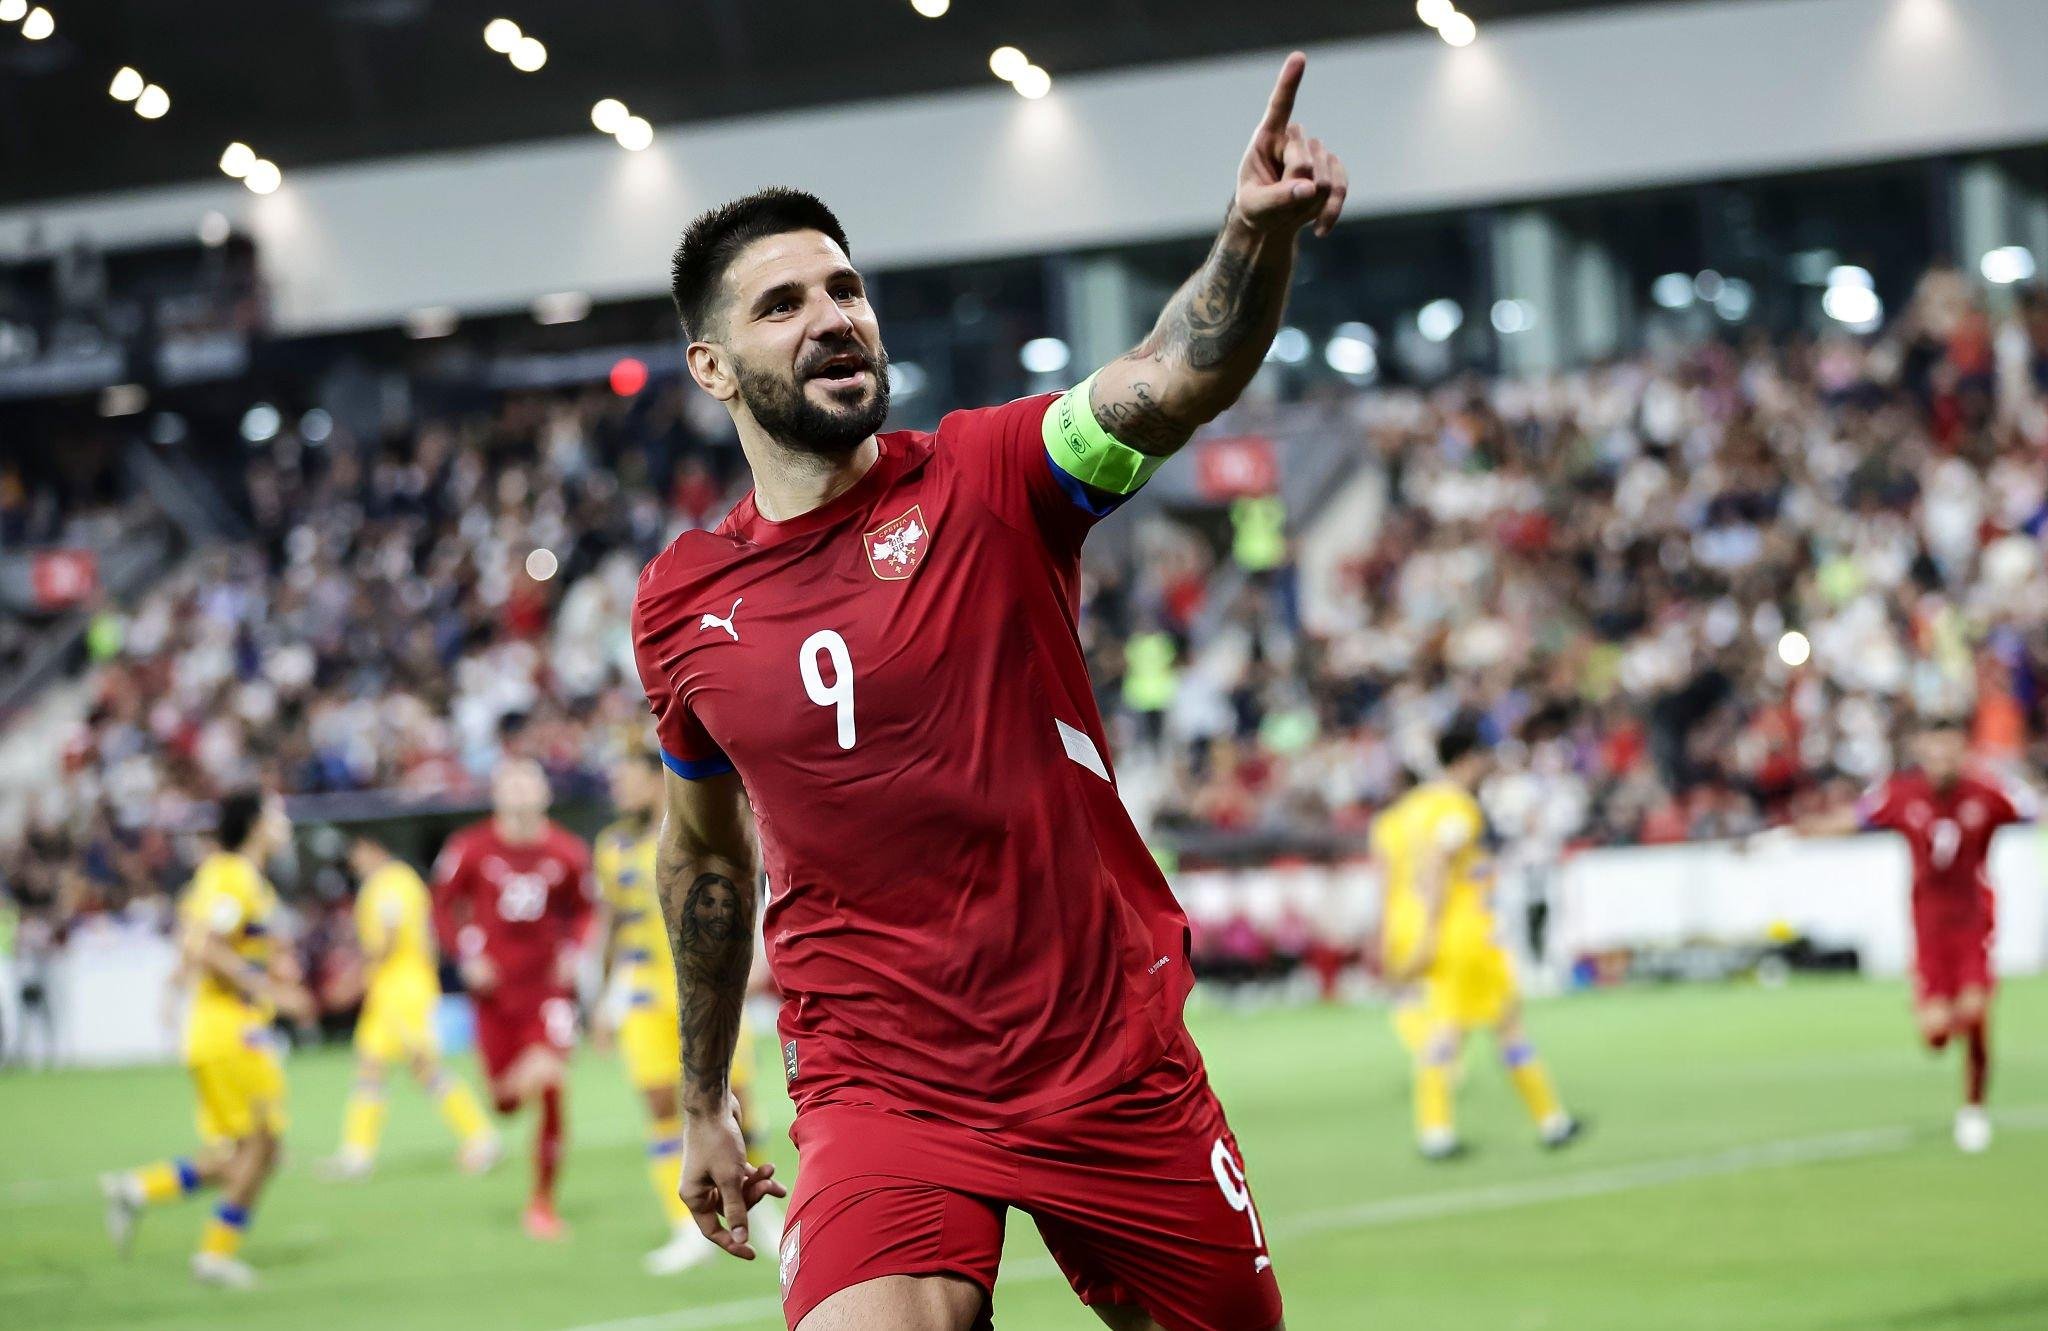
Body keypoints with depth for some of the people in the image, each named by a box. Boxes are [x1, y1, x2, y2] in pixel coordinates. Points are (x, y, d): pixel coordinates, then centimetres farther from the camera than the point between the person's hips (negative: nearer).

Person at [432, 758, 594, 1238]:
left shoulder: (567, 852, 0)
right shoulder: (470, 849, -6)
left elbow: (582, 910, 15)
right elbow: (444, 905, 4)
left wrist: (572, 952, -1)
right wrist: (468, 955, -9)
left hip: (548, 983, 0)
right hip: (495, 988, 0)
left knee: (550, 1089, -15)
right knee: (506, 1101, 7)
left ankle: (543, 1203, -1)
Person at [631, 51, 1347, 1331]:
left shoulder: (985, 479, -4)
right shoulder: (680, 607, 4)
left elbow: (1170, 383, -24)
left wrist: (1257, 234, -43)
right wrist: (704, 1104, 24)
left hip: (1114, 1063, 0)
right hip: (878, 1086, 0)